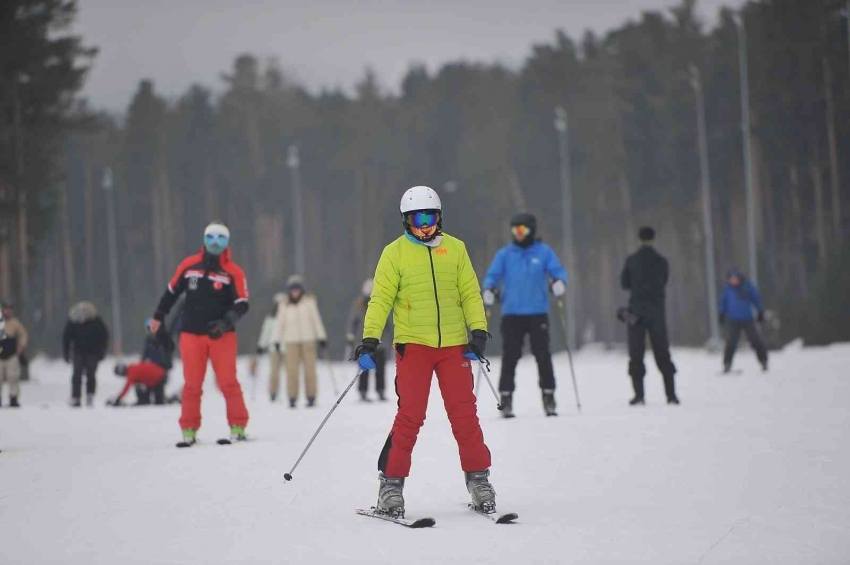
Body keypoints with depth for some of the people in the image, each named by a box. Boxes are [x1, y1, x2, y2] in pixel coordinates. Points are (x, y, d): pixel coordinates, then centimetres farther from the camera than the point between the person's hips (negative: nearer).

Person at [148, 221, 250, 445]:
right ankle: (189, 430, 10)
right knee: (192, 384, 5)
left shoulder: (233, 272, -3)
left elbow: (241, 304, -5)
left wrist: (226, 323, -20)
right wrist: (158, 316, 19)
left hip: (222, 335, -2)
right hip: (192, 334, 2)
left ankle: (238, 426, 3)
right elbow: (172, 291, 15)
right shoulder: (189, 265, 3)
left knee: (228, 382, -4)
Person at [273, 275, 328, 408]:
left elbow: (316, 319, 6)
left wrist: (322, 337, 4)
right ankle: (292, 398, -3)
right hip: (291, 340, 1)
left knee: (309, 369, -1)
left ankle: (311, 397, 4)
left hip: (308, 339, -1)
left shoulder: (309, 301, 3)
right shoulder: (284, 304, 5)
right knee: (292, 370, -6)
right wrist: (277, 340, 10)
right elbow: (280, 322, 11)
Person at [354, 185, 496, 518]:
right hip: (412, 344, -2)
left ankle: (478, 478, 12)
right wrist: (369, 340, -11)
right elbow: (381, 299, -1)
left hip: (453, 344, 2)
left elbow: (470, 293, 9)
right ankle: (391, 483, -1)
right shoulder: (395, 253, 3)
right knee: (410, 414, -8)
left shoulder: (455, 249, 9)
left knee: (464, 413, 1)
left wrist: (478, 330, -4)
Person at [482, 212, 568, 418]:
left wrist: (559, 282, -22)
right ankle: (506, 398, 3)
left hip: (538, 313, -1)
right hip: (511, 314, 1)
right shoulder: (504, 254, 8)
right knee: (510, 357, -2)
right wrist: (489, 290, -17)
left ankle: (549, 397, 6)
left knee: (543, 356, -2)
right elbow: (493, 275, 4)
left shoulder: (544, 252, 5)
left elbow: (557, 270, 1)